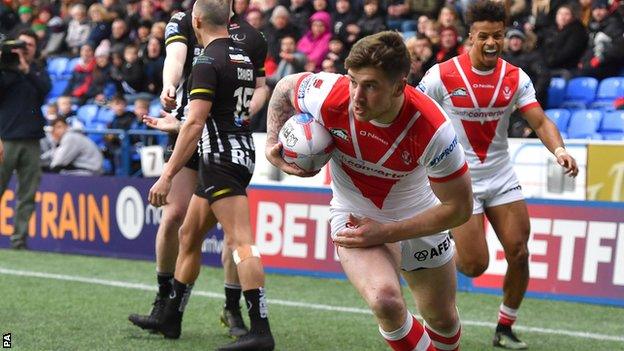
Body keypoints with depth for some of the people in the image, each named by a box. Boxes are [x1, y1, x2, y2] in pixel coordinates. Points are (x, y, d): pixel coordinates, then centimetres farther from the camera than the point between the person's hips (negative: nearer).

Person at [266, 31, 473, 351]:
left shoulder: (433, 130, -33)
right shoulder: (329, 97, -28)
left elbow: (459, 208, -22)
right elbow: (285, 88, -2)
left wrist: (384, 232, -24)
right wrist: (273, 144, -12)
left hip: (418, 221, 1)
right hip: (353, 216, -1)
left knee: (444, 321, 17)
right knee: (385, 301, -30)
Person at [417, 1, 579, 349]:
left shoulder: (515, 78, -3)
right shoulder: (442, 76, -12)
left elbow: (541, 121, -10)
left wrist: (559, 149, -29)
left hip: (502, 178, 4)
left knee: (519, 254, -5)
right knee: (474, 266, -9)